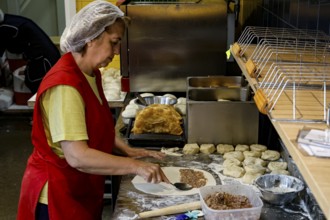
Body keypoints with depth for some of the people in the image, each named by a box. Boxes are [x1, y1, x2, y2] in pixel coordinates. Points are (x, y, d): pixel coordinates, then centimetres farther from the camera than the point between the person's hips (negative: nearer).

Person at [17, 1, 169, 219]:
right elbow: (77, 156, -31)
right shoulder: (65, 85, -27)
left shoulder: (91, 74, 4)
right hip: (58, 194, -9)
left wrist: (127, 150, 0)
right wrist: (135, 166, -29)